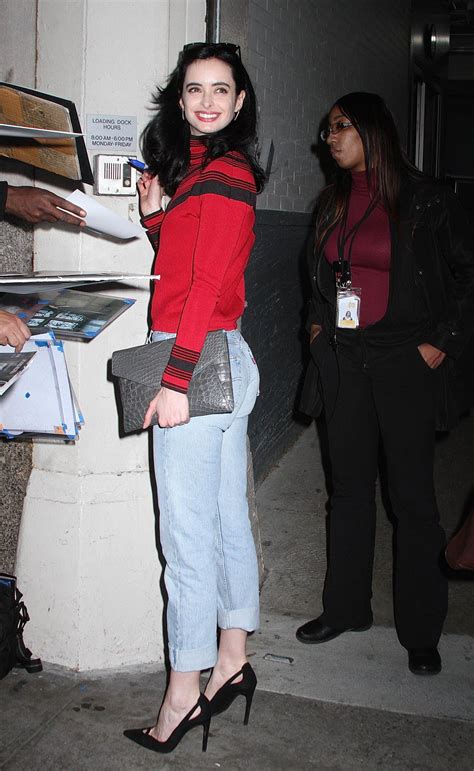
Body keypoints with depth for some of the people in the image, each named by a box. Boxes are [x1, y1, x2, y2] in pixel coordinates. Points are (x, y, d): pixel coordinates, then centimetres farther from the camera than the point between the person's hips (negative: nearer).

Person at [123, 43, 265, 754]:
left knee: (188, 534, -4)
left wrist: (174, 380, -21)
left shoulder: (224, 173, -12)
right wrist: (156, 213, 5)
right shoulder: (196, 165, 18)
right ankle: (232, 660, 28)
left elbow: (208, 285, -19)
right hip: (221, 361, 10)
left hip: (201, 361, -10)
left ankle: (183, 694, 7)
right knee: (227, 515, 15)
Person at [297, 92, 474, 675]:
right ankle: (346, 607, 26)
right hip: (344, 360, 5)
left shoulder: (423, 199, -6)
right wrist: (317, 323, 12)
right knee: (349, 487, 12)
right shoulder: (334, 202, 11)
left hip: (405, 364, -5)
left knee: (412, 495, 1)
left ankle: (421, 631, 14)